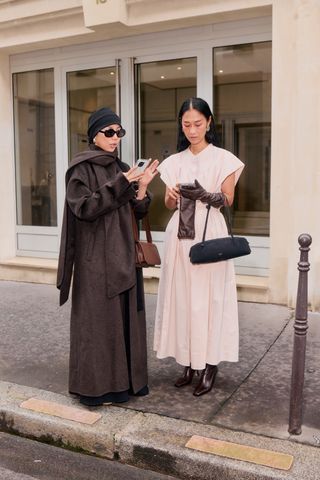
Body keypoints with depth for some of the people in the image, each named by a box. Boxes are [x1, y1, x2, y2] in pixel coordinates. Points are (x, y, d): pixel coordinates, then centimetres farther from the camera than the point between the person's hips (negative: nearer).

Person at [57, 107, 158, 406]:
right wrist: (119, 185, -22)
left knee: (125, 315, 10)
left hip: (122, 255, 7)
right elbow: (83, 208, -18)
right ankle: (96, 384, 12)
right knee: (98, 318, -1)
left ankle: (124, 378, 22)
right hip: (95, 256, -7)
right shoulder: (80, 168, -7)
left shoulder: (122, 169, 12)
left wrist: (141, 187, -8)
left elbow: (136, 213, 10)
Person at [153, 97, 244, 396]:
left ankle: (209, 367, 10)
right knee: (181, 298, 6)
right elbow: (169, 205, 11)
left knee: (208, 298, -1)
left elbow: (228, 199, -2)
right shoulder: (174, 162, 11)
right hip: (180, 235, 4)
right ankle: (188, 364, 17)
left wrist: (205, 195, -21)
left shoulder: (223, 158, 0)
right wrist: (172, 195, -12)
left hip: (209, 234, -4)